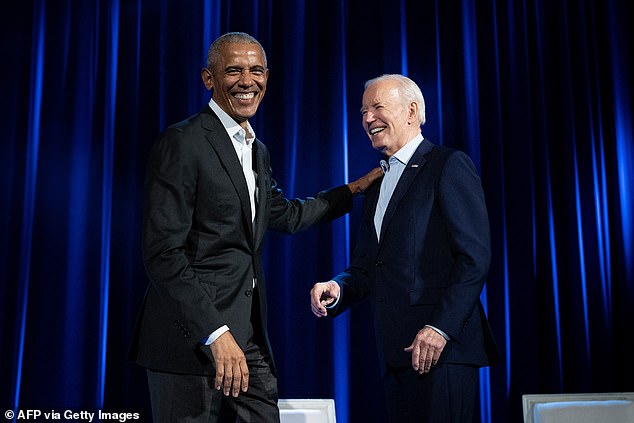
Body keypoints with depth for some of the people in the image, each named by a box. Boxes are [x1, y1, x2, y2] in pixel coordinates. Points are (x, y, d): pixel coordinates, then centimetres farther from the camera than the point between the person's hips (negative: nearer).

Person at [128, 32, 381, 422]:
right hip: (193, 339, -8)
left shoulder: (257, 151, 16)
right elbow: (163, 254, -17)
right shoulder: (183, 142, -11)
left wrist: (356, 189, 28)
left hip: (249, 337, 8)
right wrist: (216, 334, -21)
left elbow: (287, 215, 31)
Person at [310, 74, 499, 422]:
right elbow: (365, 268, 19)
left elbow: (474, 257, -12)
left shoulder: (449, 166, -3)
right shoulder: (377, 185, 21)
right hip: (394, 354, 7)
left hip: (442, 345, -7)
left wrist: (441, 328, -19)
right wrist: (338, 290, -2)